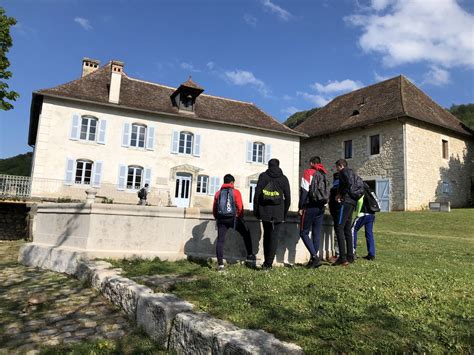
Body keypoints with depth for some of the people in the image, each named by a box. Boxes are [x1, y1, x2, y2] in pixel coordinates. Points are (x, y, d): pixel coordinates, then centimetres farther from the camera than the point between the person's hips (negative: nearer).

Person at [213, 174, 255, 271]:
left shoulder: (218, 193, 9)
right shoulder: (236, 192, 1)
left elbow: (214, 209, 10)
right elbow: (240, 207, -6)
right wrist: (240, 217, 11)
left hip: (221, 219, 2)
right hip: (233, 218, -2)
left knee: (220, 240, 3)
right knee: (246, 234, 18)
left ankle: (220, 264, -3)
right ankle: (250, 256, 20)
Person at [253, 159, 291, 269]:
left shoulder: (263, 176, 3)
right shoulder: (284, 178, 6)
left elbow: (257, 193, -2)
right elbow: (287, 198, 5)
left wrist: (256, 210, 2)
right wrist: (285, 213, 12)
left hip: (265, 211, 1)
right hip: (278, 212, 0)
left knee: (266, 235, 15)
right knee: (274, 236, 3)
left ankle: (266, 262, 19)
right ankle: (269, 263, -1)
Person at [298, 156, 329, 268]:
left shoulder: (308, 172, -5)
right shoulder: (324, 174, 14)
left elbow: (304, 191, -12)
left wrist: (300, 207, -9)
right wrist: (323, 204, 16)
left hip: (310, 207, -6)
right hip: (321, 207, 6)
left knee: (304, 232, 1)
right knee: (316, 233, 11)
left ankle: (314, 257, -10)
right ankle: (315, 258, 12)